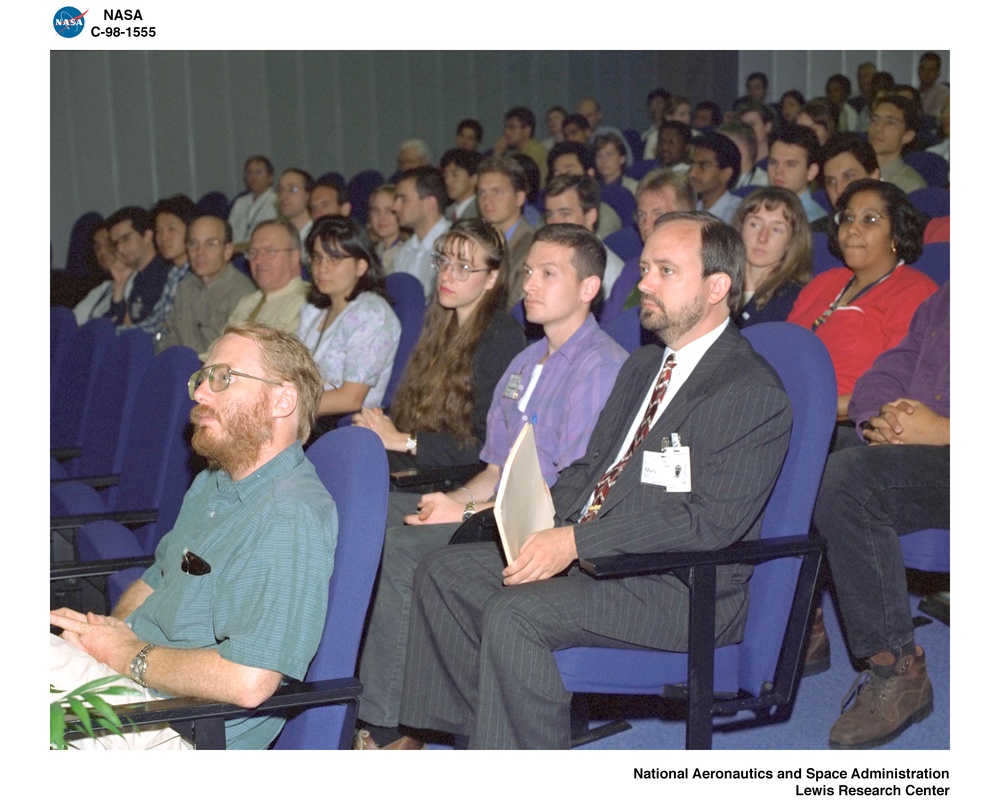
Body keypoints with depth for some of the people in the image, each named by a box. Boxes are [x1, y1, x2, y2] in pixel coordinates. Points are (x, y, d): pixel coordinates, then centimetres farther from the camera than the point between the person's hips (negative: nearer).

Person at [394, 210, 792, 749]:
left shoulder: (754, 393, -12)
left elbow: (712, 520, -22)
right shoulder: (642, 367, 18)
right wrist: (544, 523, -2)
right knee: (444, 572, 2)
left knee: (515, 614, -28)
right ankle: (478, 733, 8)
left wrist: (576, 541, -24)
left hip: (681, 589, -9)